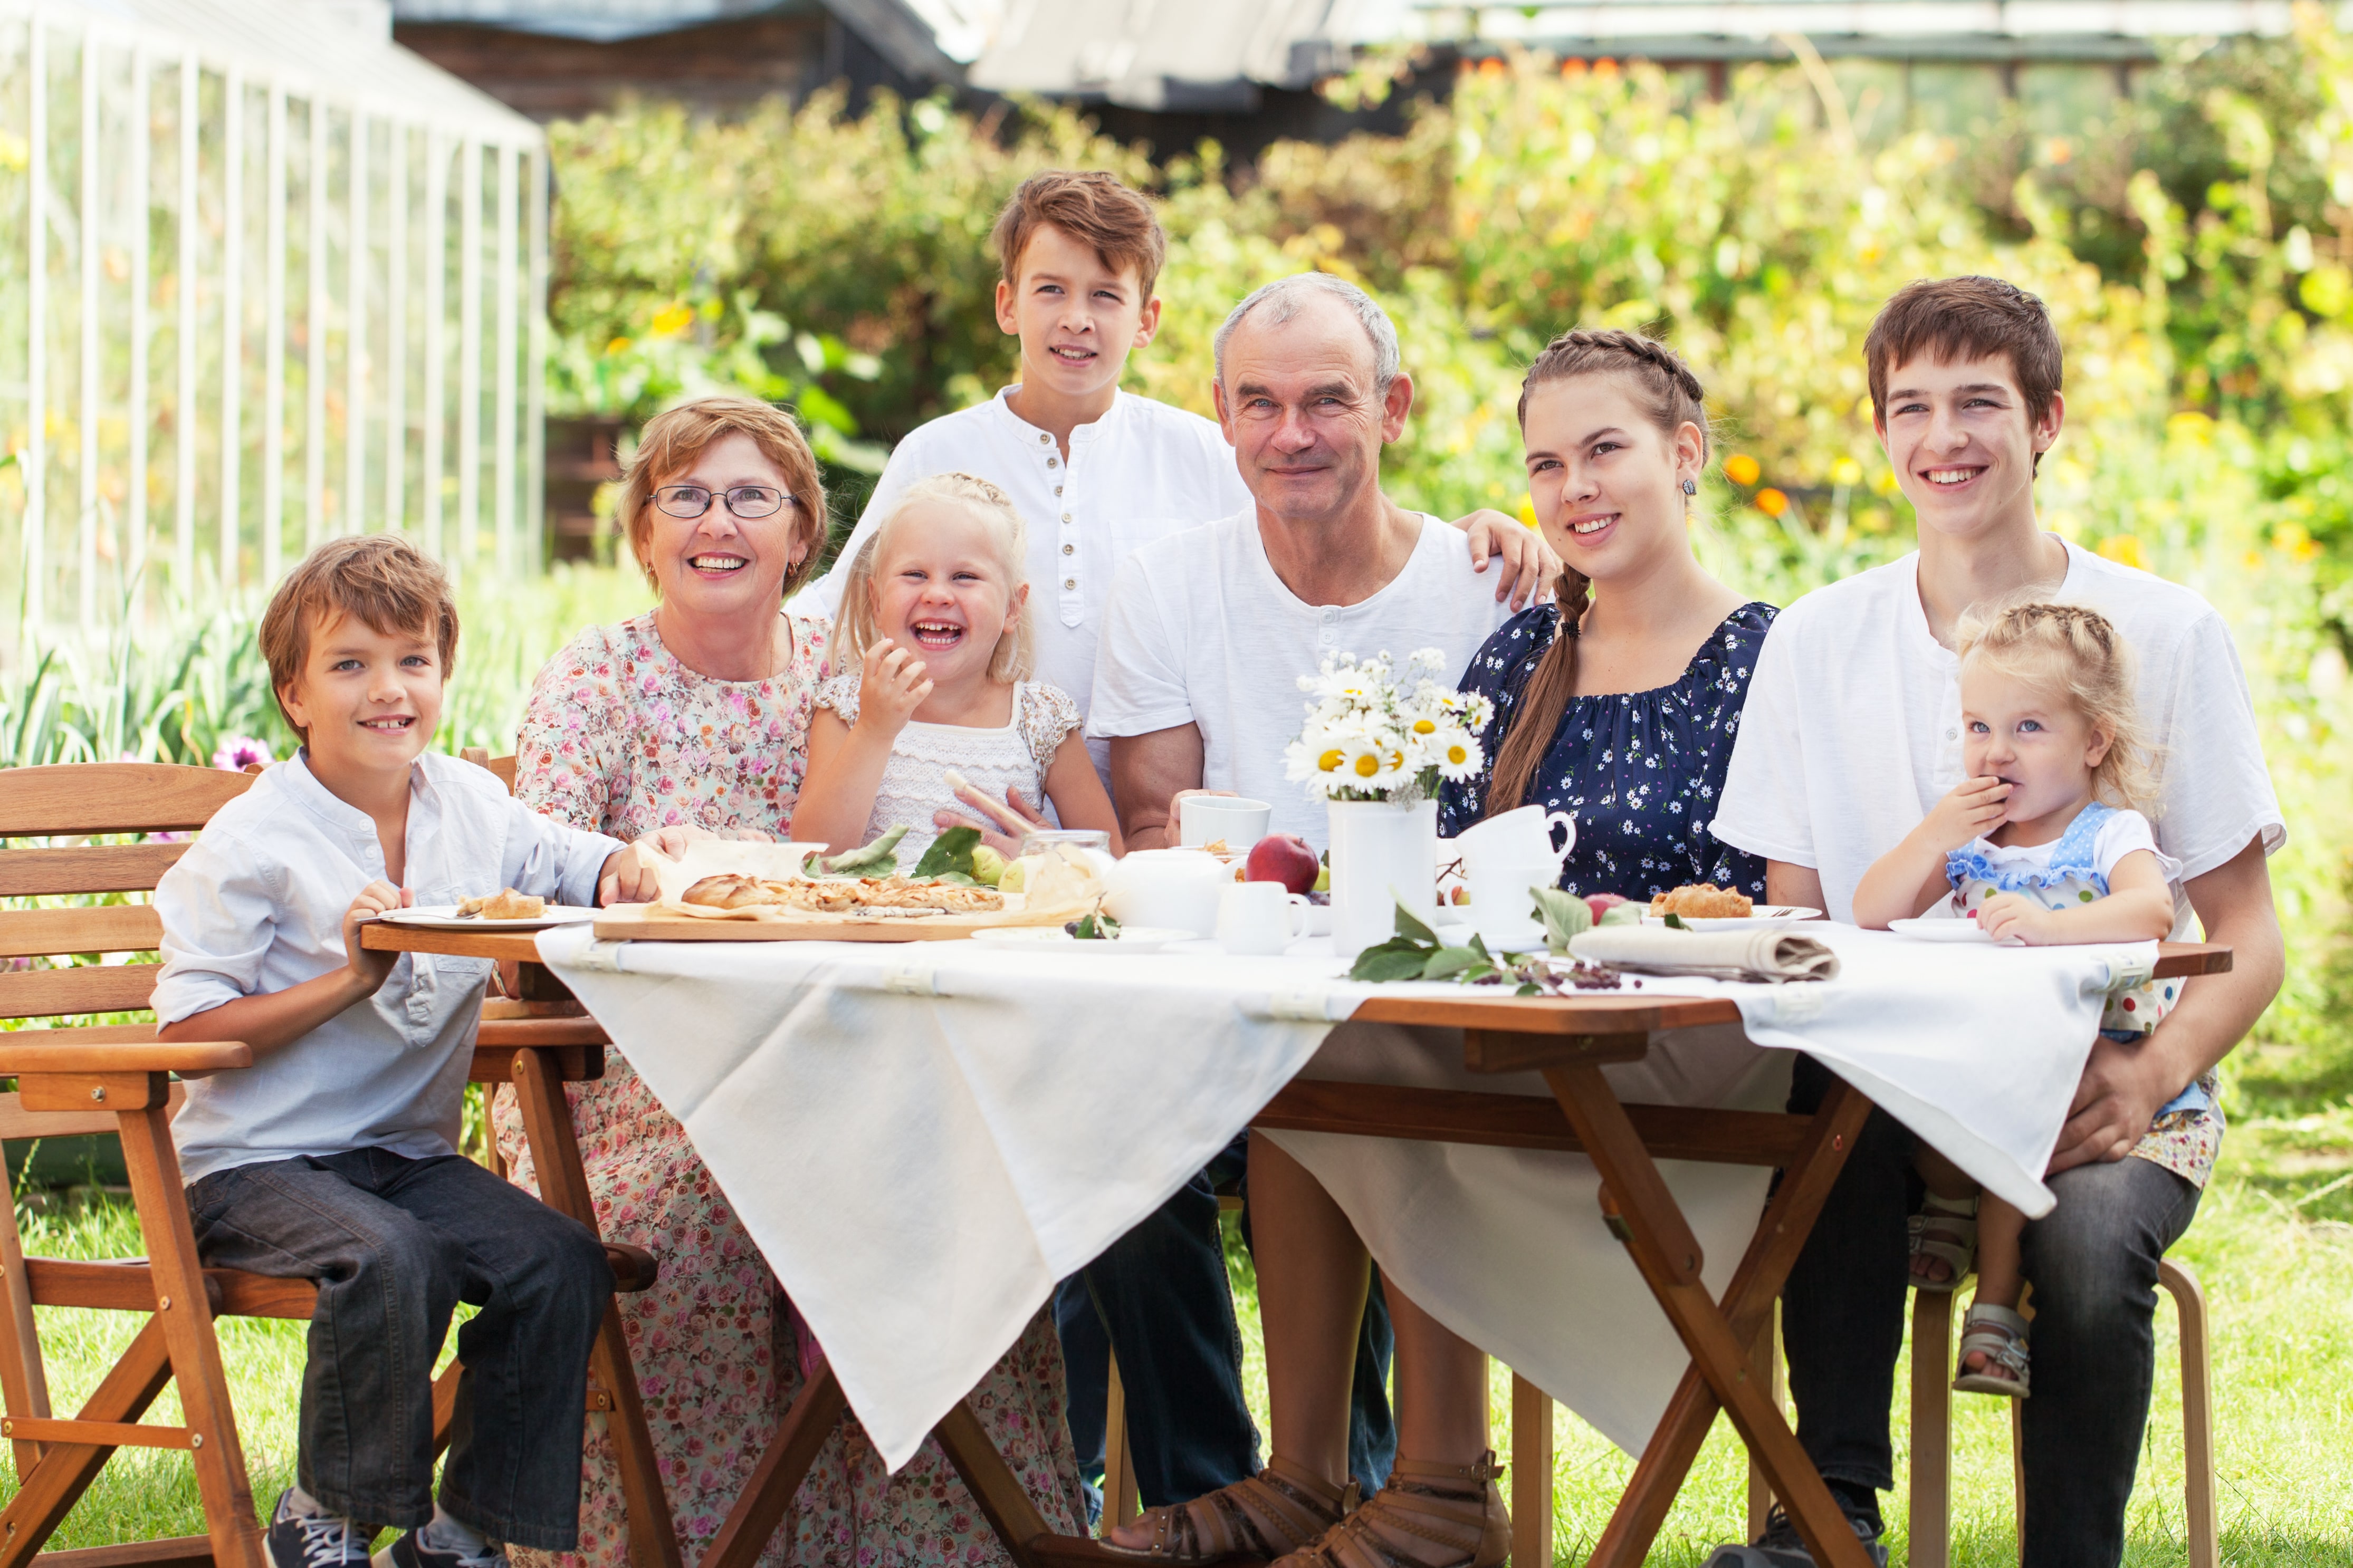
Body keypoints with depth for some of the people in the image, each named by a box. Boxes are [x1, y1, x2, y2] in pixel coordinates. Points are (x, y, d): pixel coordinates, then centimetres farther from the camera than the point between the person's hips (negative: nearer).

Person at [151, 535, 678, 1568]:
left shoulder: (474, 807, 4)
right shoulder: (253, 843, -12)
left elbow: (575, 867, 18)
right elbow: (186, 1031, -14)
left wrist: (627, 867, -8)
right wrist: (348, 981, -24)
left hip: (409, 1151, 6)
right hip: (258, 1162, -6)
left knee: (562, 1264, -18)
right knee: (389, 1259, -34)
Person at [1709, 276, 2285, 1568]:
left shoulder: (2163, 633, 0)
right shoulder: (1816, 642, 7)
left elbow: (2248, 940, 0)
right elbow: (1796, 927, 8)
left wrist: (2149, 1073, -20)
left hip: (2108, 1092, -1)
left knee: (2088, 1235, -34)